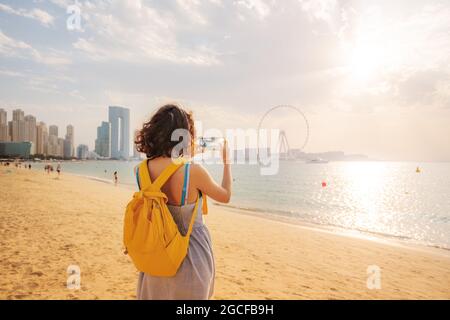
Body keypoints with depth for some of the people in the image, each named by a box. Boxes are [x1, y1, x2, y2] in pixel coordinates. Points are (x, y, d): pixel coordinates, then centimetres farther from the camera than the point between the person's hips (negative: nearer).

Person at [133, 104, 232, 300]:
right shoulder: (193, 171, -23)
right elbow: (225, 196, -5)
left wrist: (186, 159, 16)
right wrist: (226, 161, 9)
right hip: (191, 253, -4)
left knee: (157, 293, 23)